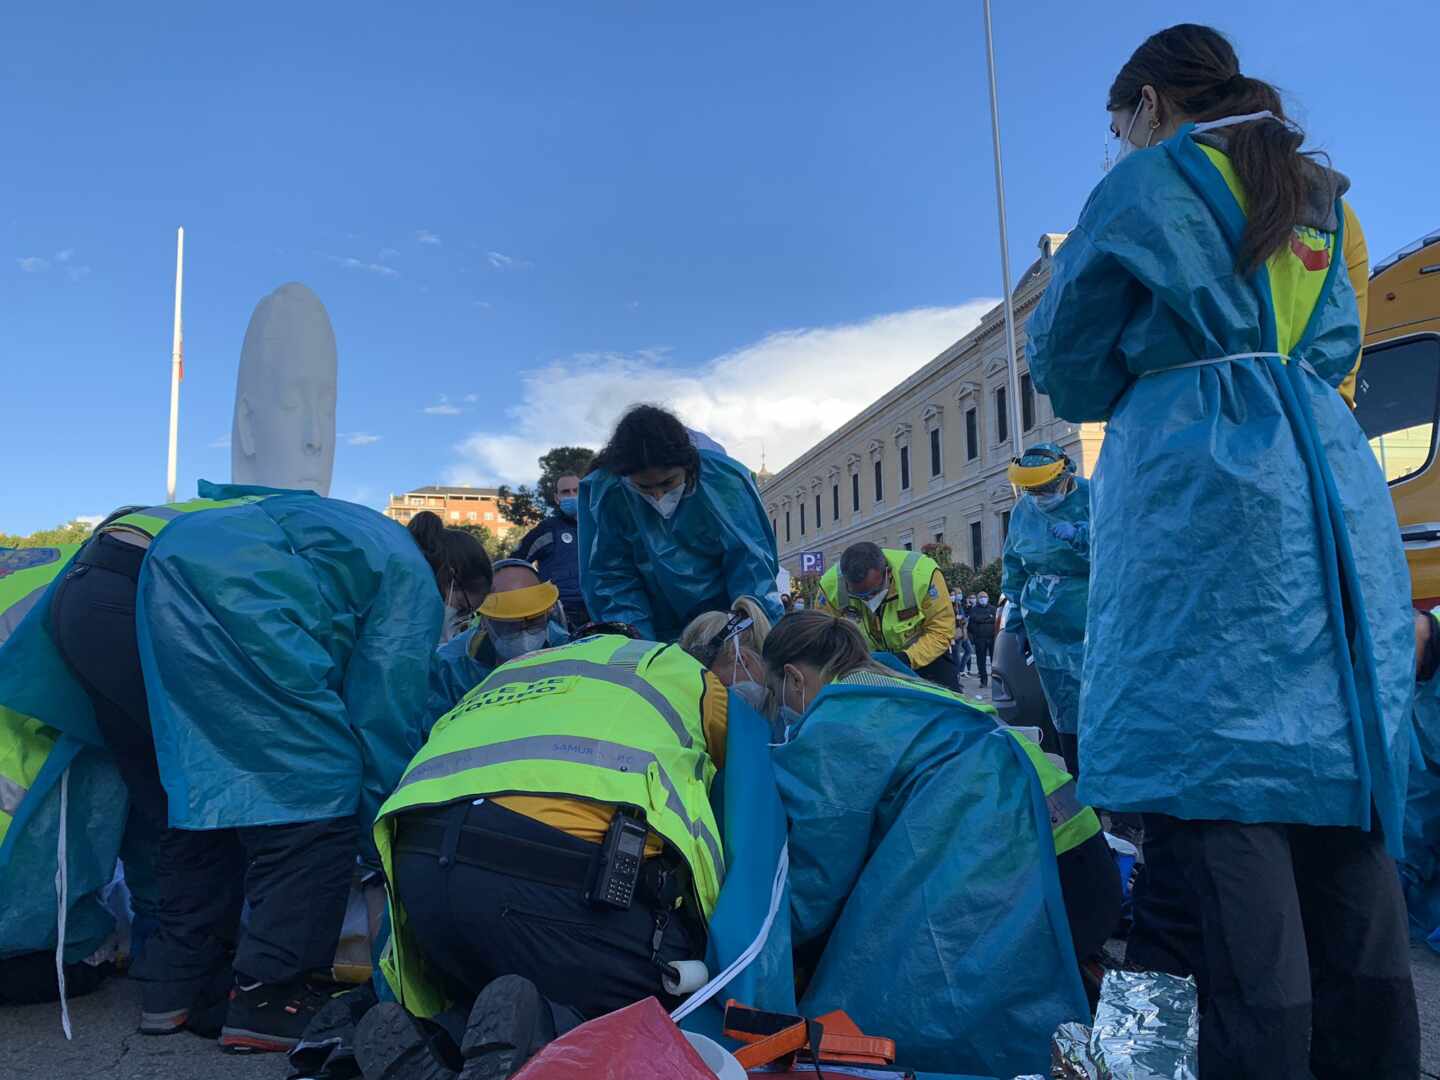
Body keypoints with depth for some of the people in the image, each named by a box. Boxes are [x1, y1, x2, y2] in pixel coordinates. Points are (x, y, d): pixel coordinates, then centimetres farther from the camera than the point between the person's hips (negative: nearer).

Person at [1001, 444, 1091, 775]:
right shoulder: (1022, 512, 6)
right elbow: (1014, 572, 15)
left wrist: (1080, 537, -24)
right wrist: (1014, 623, 15)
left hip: (1094, 622, -4)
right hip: (1046, 626, 4)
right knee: (1066, 709, 8)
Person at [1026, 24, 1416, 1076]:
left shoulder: (1147, 183, 5)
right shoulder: (1322, 197, 24)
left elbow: (1067, 355, 7)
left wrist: (1147, 390, 25)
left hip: (1200, 479, -7)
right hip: (1333, 469, 7)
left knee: (1218, 756, -9)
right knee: (1342, 755, 6)